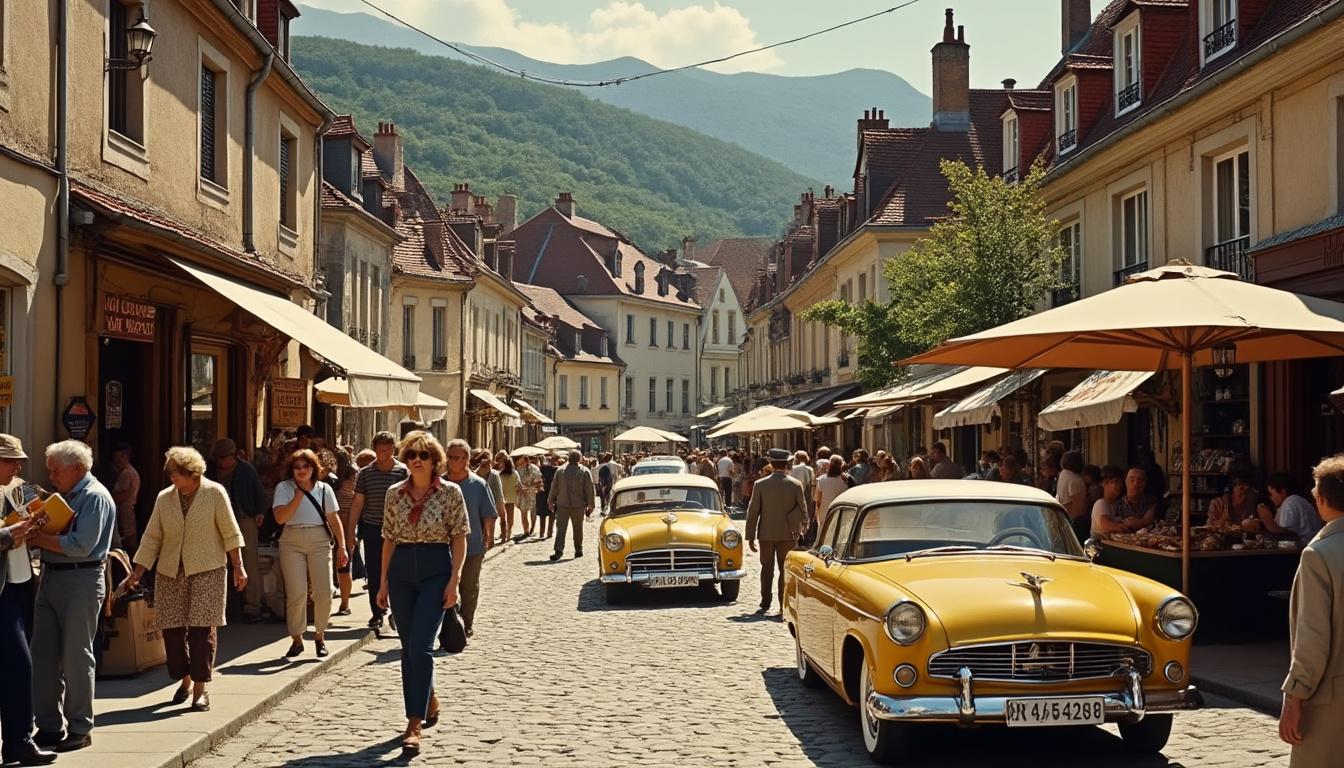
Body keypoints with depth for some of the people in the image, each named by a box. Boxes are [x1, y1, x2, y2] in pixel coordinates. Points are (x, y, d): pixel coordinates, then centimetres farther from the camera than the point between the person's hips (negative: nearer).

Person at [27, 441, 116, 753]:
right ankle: (49, 725, 16)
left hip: (80, 581, -9)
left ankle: (80, 729, 7)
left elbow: (81, 546, -21)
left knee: (76, 657, -1)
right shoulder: (65, 496, 17)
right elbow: (57, 534, 18)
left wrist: (40, 539, -14)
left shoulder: (95, 497, -11)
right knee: (44, 655, 8)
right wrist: (37, 535, -2)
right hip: (51, 578, 9)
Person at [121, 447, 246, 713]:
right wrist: (137, 573, 5)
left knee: (202, 628, -8)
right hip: (170, 573, 4)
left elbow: (230, 532, -2)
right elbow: (152, 538, 8)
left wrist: (238, 567, -5)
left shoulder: (215, 493, -4)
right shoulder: (164, 497, 6)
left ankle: (200, 688, -3)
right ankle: (185, 680, 21)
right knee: (172, 628, 2)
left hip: (207, 571, -4)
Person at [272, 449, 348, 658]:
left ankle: (320, 635, 13)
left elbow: (334, 519, 11)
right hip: (292, 543, -1)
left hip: (320, 541, 1)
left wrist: (342, 547, 4)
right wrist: (299, 495, -11)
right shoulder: (284, 488, 3)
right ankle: (297, 639, 7)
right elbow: (280, 517, -10)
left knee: (324, 592, -6)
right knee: (296, 594, -8)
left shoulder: (324, 489, 9)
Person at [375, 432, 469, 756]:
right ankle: (429, 702, 33)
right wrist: (383, 582, 9)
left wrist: (454, 580, -11)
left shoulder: (450, 492, -3)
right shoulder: (394, 493, 7)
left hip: (436, 569, -4)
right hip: (401, 569, 4)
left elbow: (459, 538, -3)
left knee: (420, 646, -13)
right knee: (409, 647, 10)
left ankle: (414, 726, -13)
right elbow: (389, 539, 11)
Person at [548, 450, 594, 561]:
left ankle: (558, 551, -17)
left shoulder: (560, 470, 2)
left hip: (562, 504, 1)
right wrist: (590, 505, 3)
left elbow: (554, 487, 5)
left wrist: (551, 501, 14)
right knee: (578, 529, 13)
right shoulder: (584, 472, -3)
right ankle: (578, 550, 23)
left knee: (560, 528, -3)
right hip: (578, 505, 0)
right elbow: (589, 490, -3)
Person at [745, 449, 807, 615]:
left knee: (767, 568, 12)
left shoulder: (761, 484, -7)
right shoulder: (796, 484, -7)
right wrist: (804, 525, 21)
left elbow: (753, 512, -5)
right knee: (786, 569, 7)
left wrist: (750, 536, 1)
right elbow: (803, 509, 0)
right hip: (788, 534, 0)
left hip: (767, 534, 0)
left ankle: (765, 604, 8)